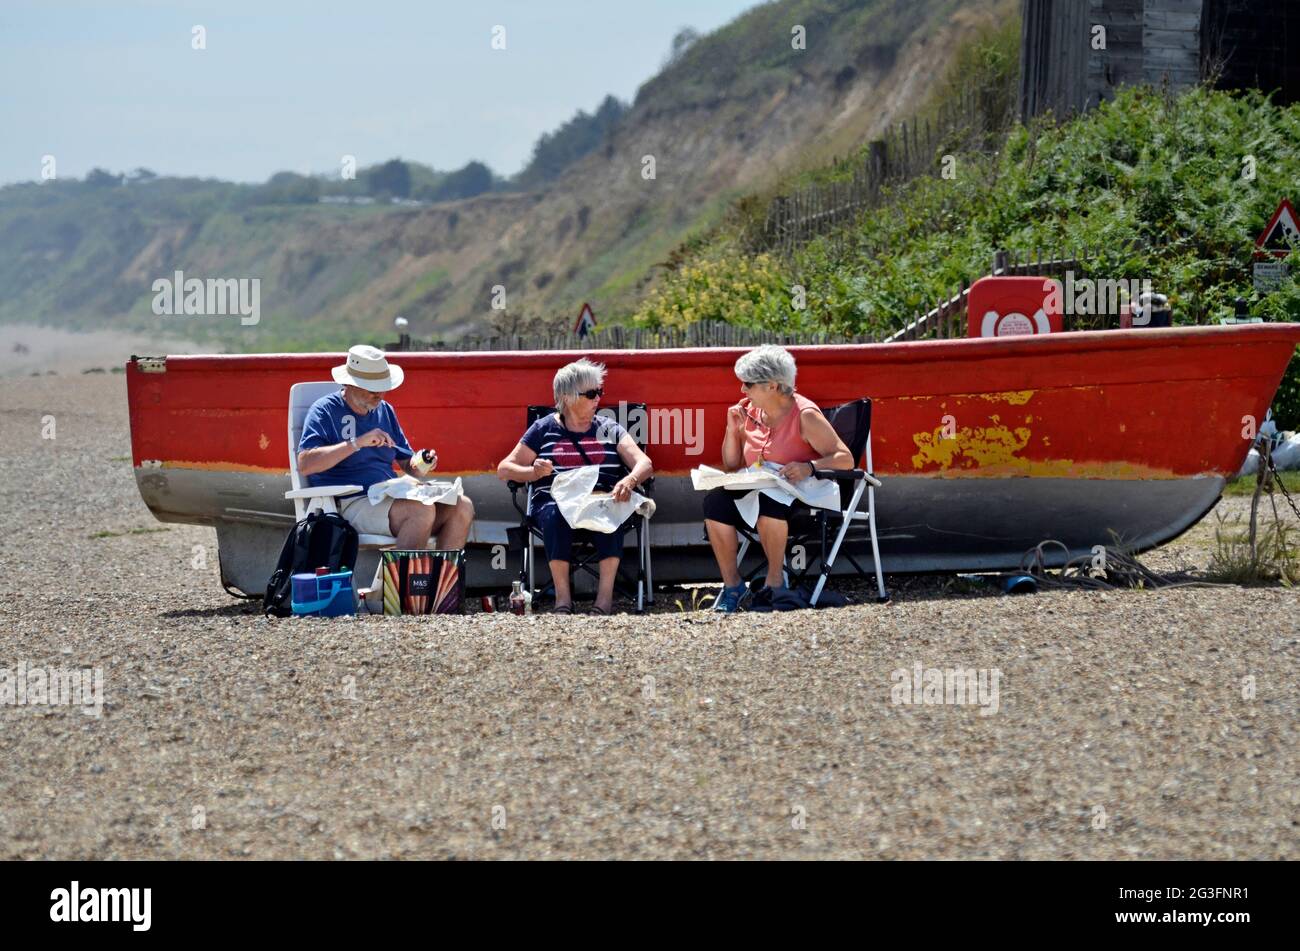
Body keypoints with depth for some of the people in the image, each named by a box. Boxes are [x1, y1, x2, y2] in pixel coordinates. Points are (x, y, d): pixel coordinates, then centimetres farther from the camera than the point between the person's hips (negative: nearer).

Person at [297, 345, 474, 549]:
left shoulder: (384, 410, 20)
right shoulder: (325, 410, -2)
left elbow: (407, 462, 24)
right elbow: (305, 464, -16)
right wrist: (358, 443, -20)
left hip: (390, 499, 7)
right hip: (350, 505, -7)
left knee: (462, 506, -14)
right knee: (422, 509, -32)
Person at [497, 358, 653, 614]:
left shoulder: (609, 430, 17)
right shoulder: (544, 430, 13)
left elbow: (643, 463, 2)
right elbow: (504, 469, 10)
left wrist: (630, 480, -23)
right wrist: (534, 472, -13)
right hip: (553, 502, -1)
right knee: (554, 514, -36)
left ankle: (605, 594, -33)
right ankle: (562, 595, -33)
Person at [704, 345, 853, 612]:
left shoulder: (805, 415, -9)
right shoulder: (750, 412, 10)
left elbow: (845, 459, -14)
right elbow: (731, 466, 18)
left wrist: (809, 467, -32)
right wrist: (733, 430, 3)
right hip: (754, 494, 6)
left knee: (768, 501, -39)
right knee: (715, 500, -23)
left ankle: (774, 582, -24)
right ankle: (732, 585, -16)